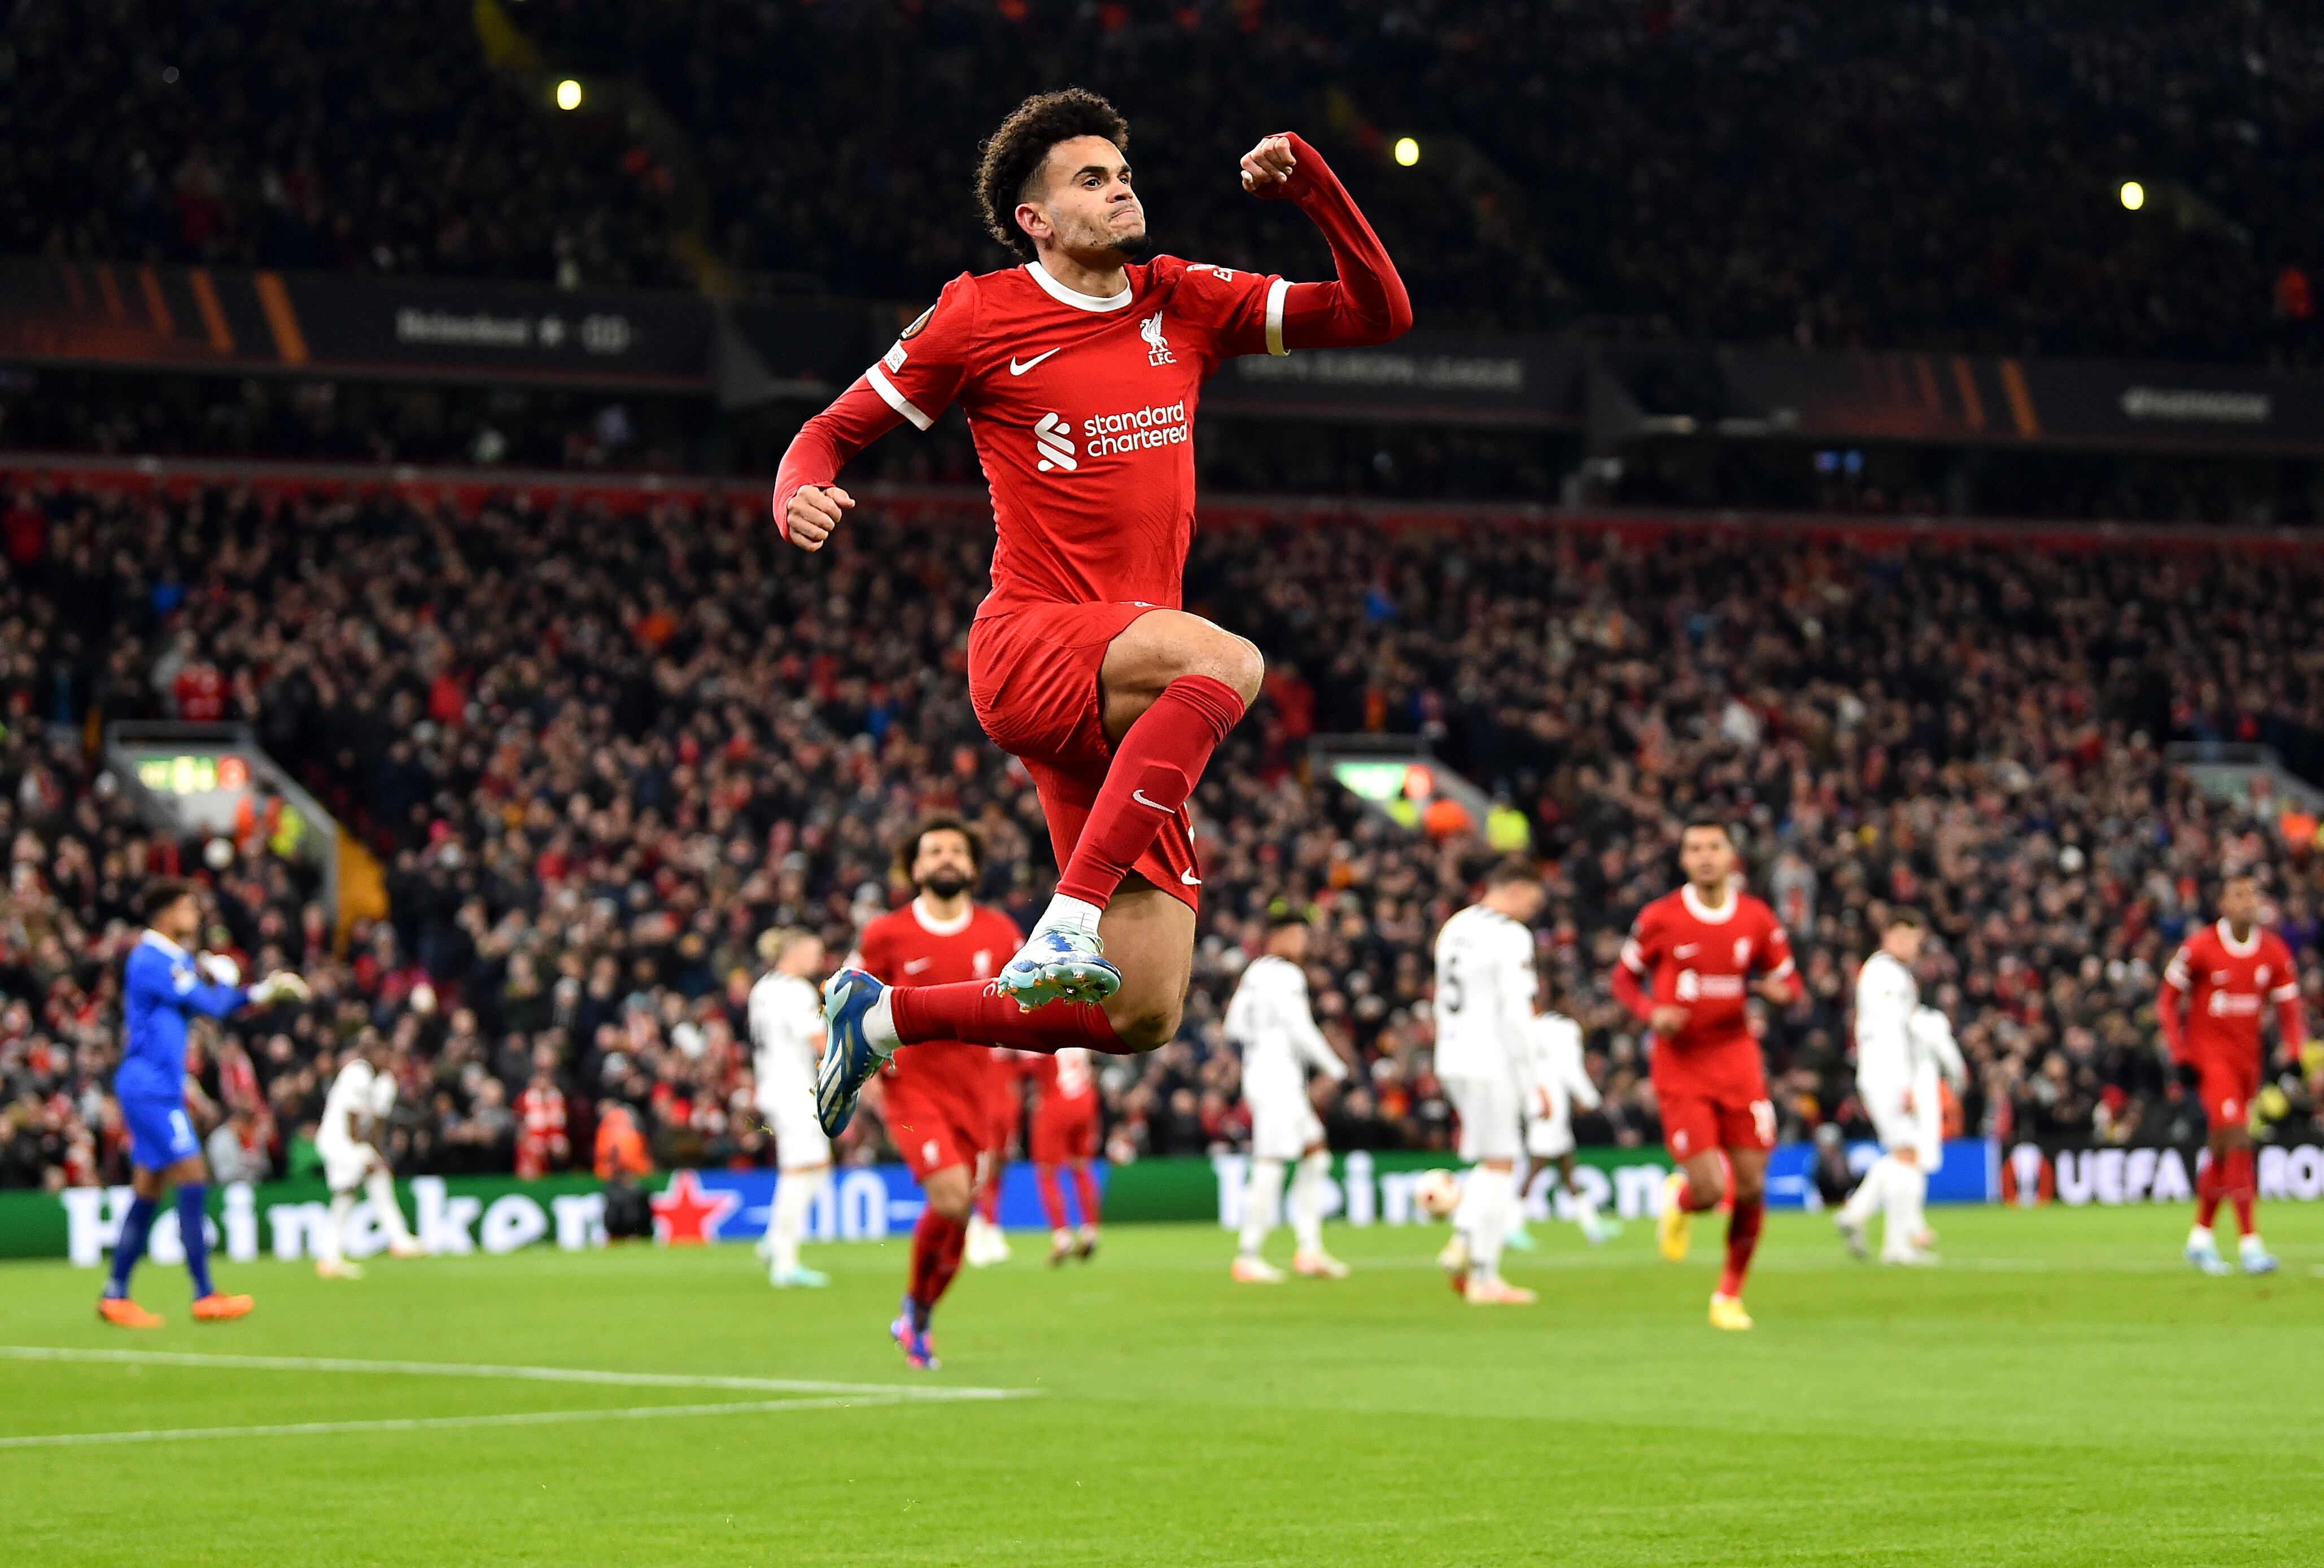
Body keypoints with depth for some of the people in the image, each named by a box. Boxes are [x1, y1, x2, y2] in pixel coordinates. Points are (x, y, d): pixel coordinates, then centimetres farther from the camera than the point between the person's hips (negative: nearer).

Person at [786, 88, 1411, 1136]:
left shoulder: (1184, 304, 14)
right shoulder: (979, 317, 2)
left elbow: (1378, 313, 12)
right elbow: (835, 430, 10)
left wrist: (1310, 185, -1)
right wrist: (801, 499, -13)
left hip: (1128, 712, 5)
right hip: (1027, 648, -5)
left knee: (1143, 1019, -1)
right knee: (1227, 659, -37)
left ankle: (885, 1014, 19)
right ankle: (1066, 921, -40)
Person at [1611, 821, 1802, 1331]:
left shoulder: (1758, 920, 1)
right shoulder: (1659, 919, -4)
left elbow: (1788, 982, 11)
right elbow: (1624, 977, 8)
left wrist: (1779, 990, -13)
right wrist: (1651, 1012, -12)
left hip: (1737, 1059, 2)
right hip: (1679, 1064, -2)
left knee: (1751, 1187, -1)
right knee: (1707, 1190, -12)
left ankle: (1730, 1293, 19)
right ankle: (1677, 1198, 28)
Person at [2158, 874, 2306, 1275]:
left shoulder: (2274, 952, 1)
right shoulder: (2199, 948, -11)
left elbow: (2288, 1010, 8)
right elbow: (2167, 1001, -2)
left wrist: (2294, 1056, -7)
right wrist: (2180, 1056, -9)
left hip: (2248, 1057, 5)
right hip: (2208, 1055, -5)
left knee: (2223, 1151, 12)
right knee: (2237, 1139, -18)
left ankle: (2201, 1238, 26)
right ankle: (2250, 1242, -20)